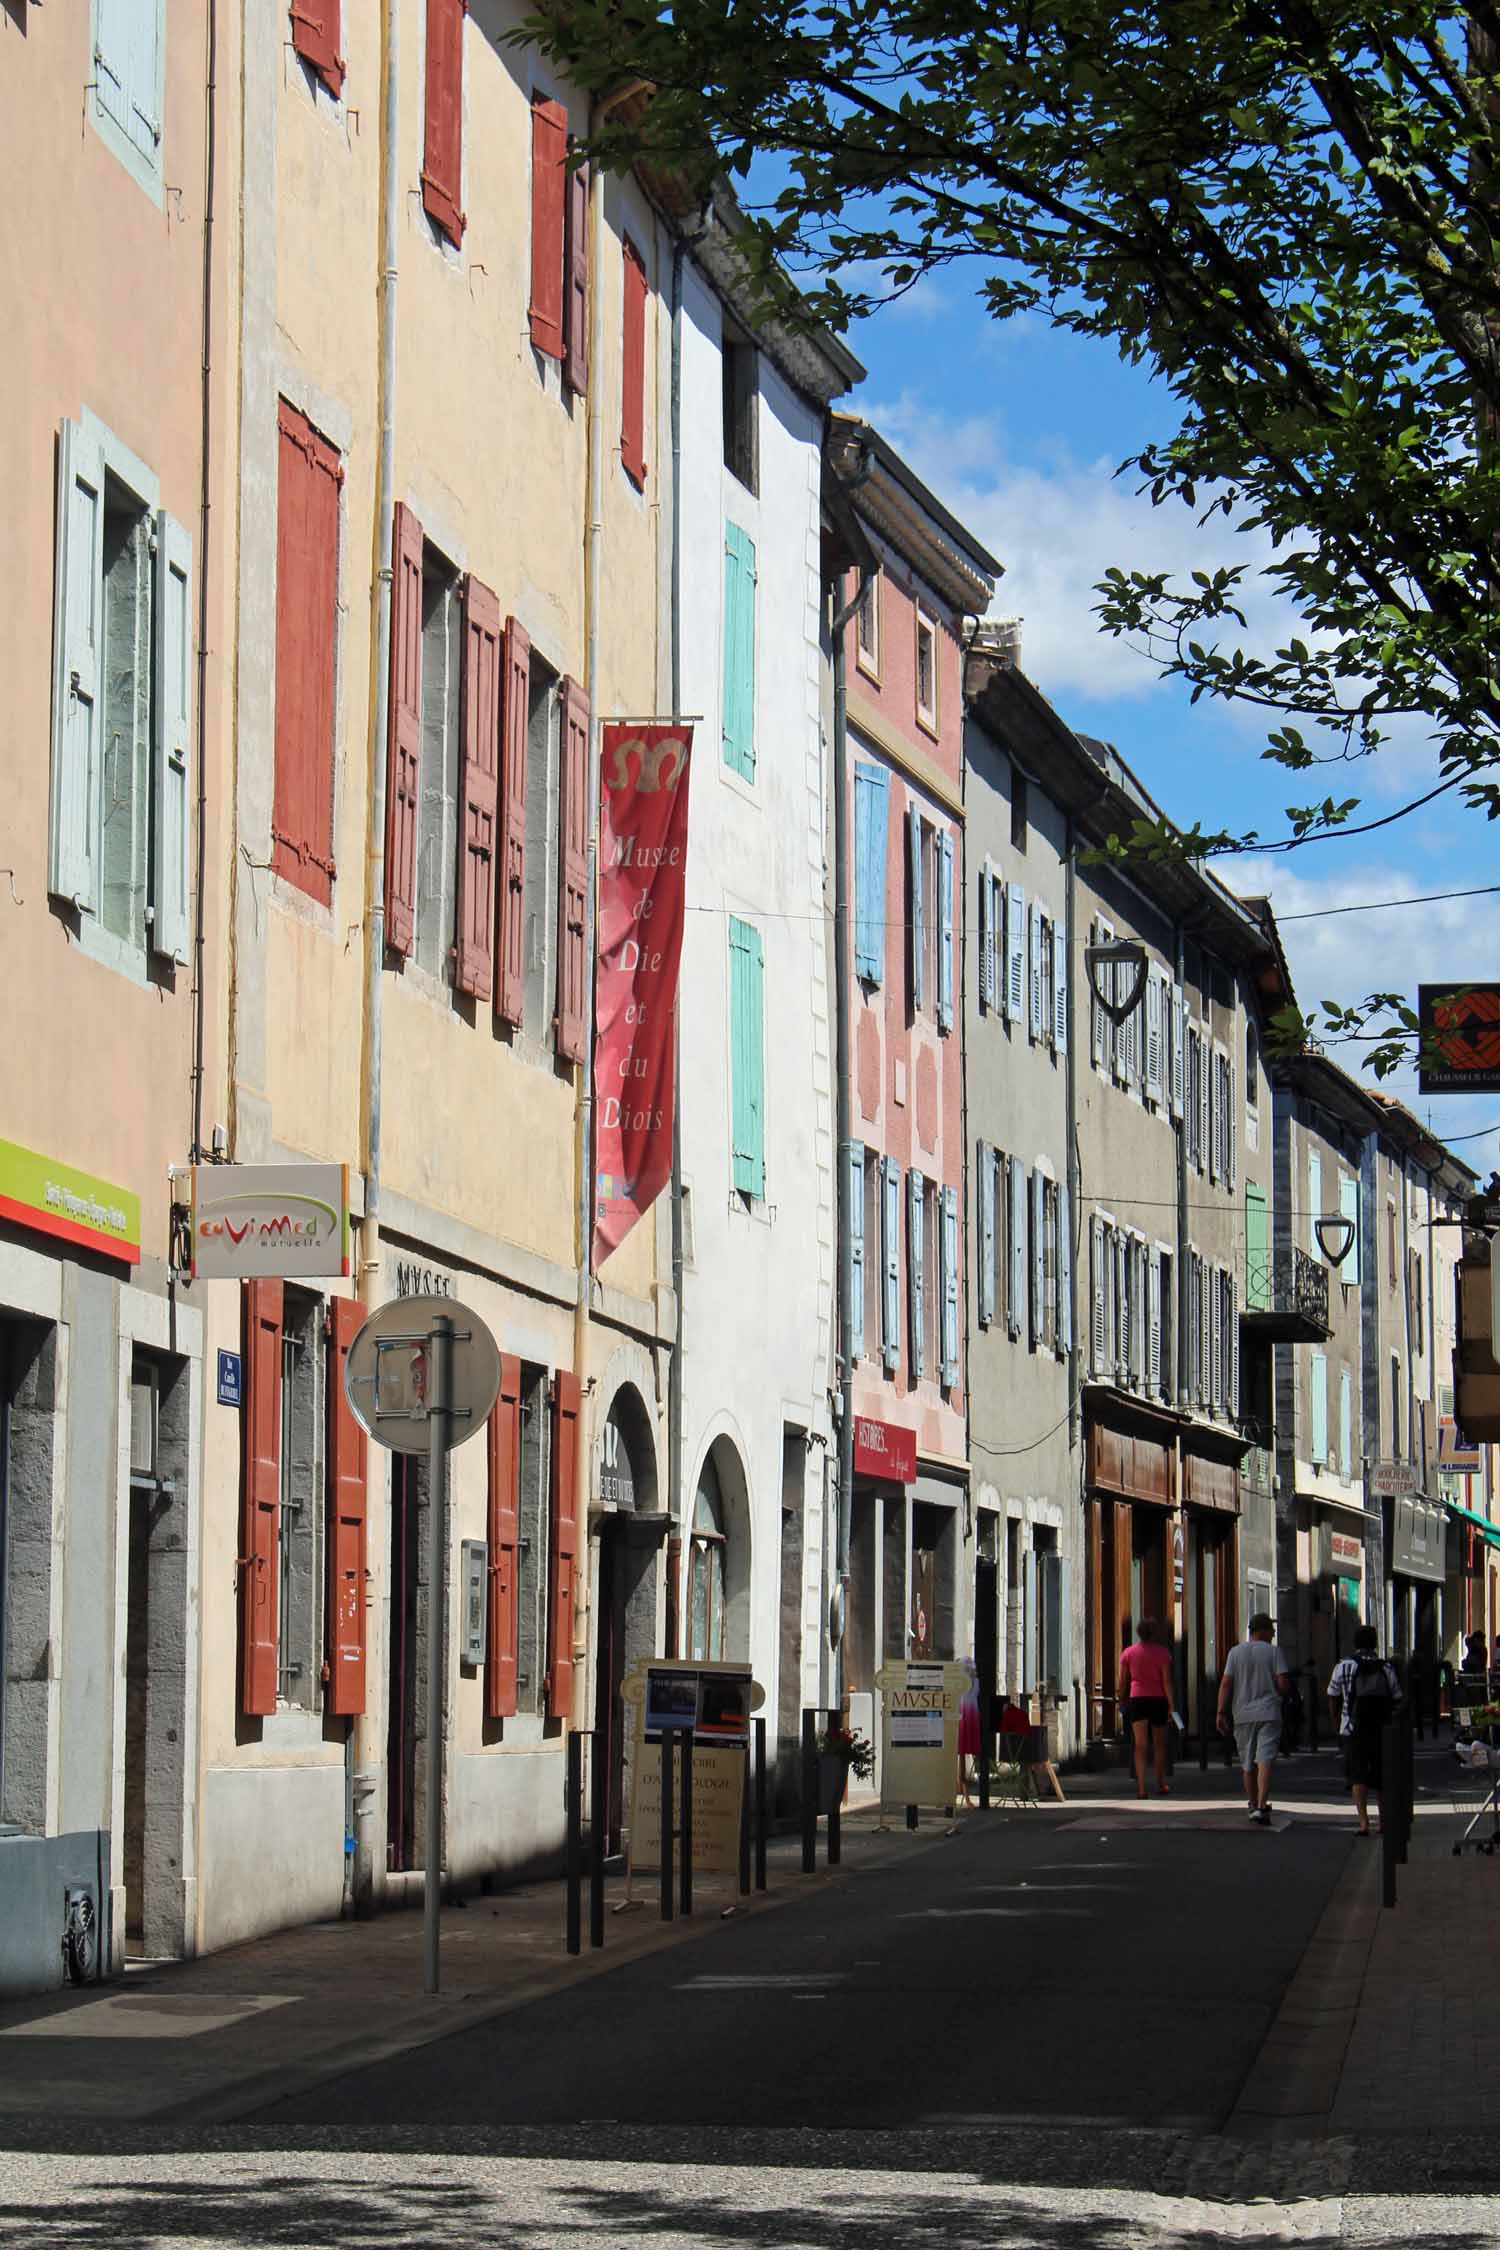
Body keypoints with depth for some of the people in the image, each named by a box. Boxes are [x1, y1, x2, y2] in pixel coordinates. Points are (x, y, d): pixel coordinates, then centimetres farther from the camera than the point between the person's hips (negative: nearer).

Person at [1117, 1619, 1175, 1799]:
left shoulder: (1128, 1653, 4)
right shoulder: (1161, 1652, -3)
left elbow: (1123, 1681, 6)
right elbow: (1167, 1680, -8)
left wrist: (1122, 1701, 19)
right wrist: (1171, 1704, -7)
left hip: (1137, 1698, 1)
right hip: (1158, 1699, -1)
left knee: (1140, 1744, -4)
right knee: (1159, 1744, 15)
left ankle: (1141, 1786, -16)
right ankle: (1161, 1785, 24)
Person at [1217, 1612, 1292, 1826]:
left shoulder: (1235, 1652, 5)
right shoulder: (1273, 1652, -2)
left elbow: (1225, 1683, -2)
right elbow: (1283, 1684, -8)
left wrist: (1221, 1712, 0)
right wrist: (1283, 1692, 15)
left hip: (1243, 1715, 3)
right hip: (1268, 1714, -3)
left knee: (1247, 1763, 16)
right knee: (1265, 1761, -9)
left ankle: (1253, 1804, 29)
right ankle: (1261, 1806, -22)